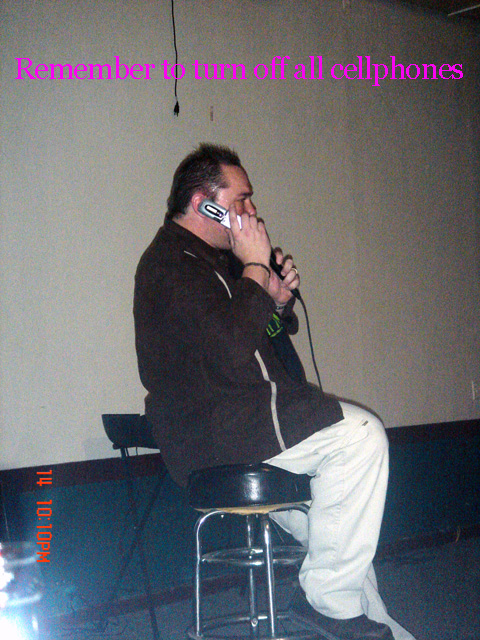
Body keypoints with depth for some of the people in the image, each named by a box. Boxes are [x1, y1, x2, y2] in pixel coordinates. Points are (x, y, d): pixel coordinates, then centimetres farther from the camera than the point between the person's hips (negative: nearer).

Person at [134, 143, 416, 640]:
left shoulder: (213, 258, 20)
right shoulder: (172, 263, -13)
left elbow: (264, 333, 26)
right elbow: (230, 348, -27)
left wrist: (278, 300, 4)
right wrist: (255, 268, -16)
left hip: (224, 421, 11)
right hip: (211, 434, -11)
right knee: (361, 433, -19)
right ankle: (329, 596, -11)